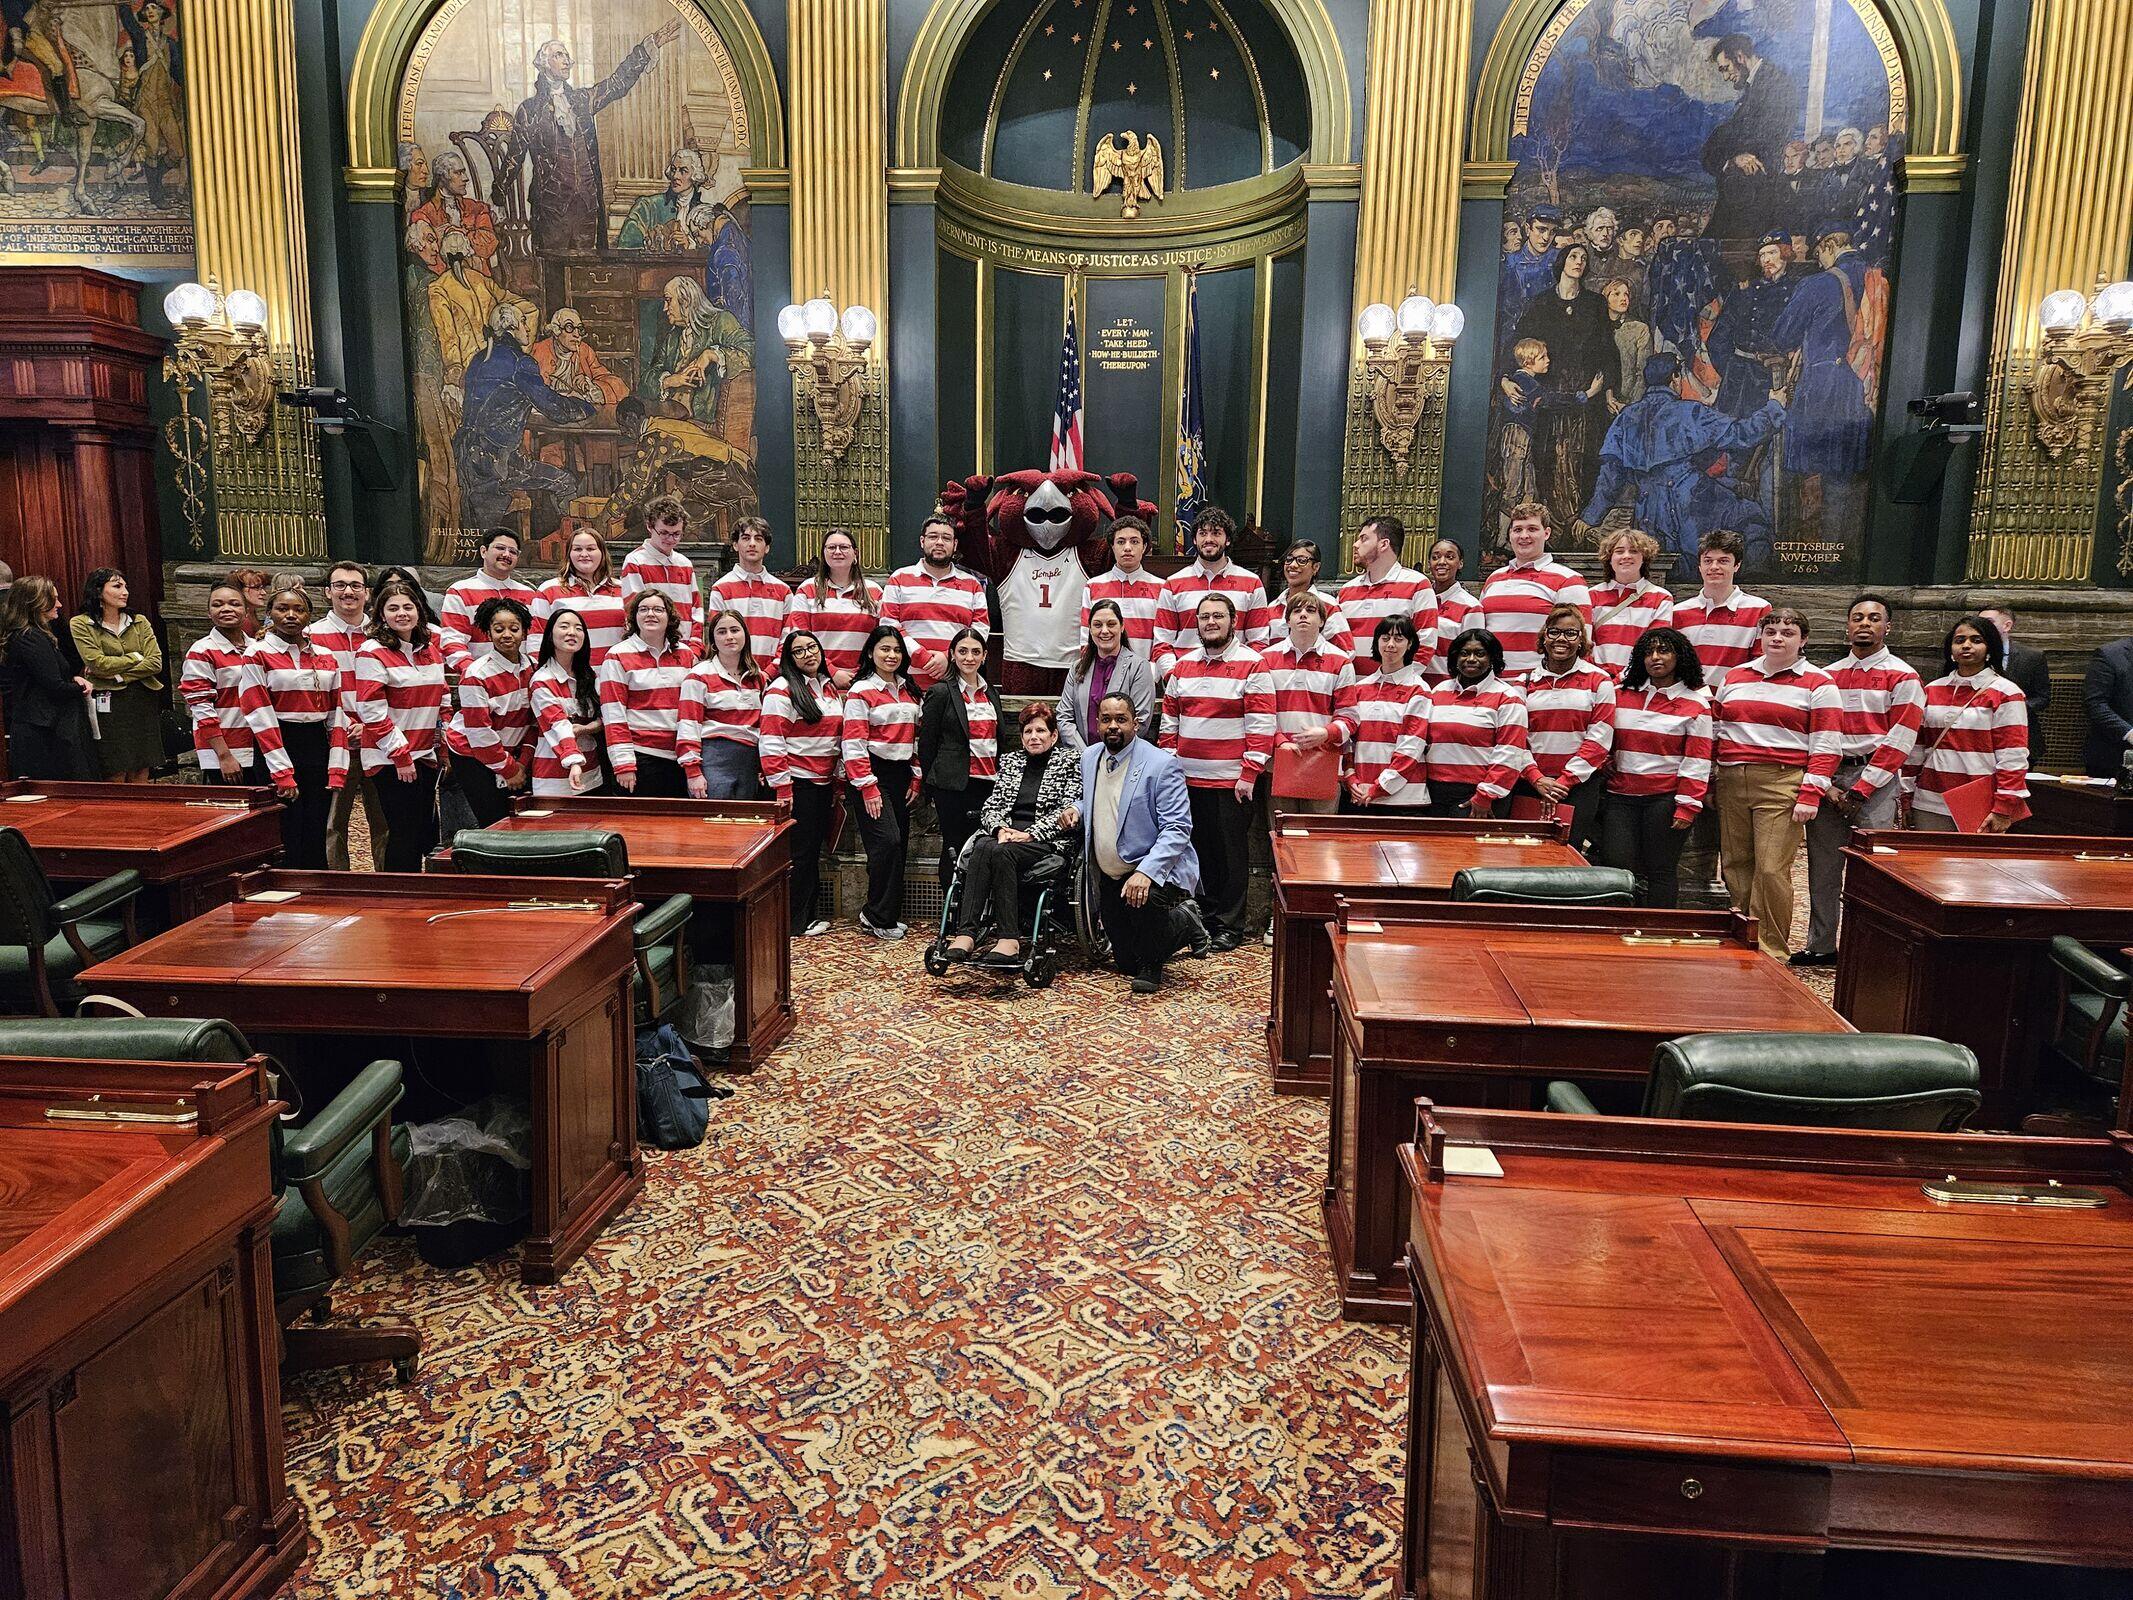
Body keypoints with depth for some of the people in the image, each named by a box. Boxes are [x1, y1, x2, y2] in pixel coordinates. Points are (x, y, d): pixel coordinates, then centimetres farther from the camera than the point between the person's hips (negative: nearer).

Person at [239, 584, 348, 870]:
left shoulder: (326, 658, 11)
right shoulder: (258, 655, -2)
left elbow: (337, 715, 9)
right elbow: (260, 716, -9)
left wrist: (337, 770, 0)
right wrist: (283, 774, -15)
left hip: (318, 749, 4)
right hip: (277, 749, -4)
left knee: (316, 840, 5)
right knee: (286, 842, -4)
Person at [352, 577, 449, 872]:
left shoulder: (432, 646, 12)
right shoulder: (372, 652, -8)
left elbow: (441, 699, 18)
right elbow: (372, 712, -13)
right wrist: (400, 755, -15)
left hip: (425, 756, 7)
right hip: (389, 760, -7)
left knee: (426, 837, 10)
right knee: (405, 837, -6)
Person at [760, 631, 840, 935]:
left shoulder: (830, 689, 14)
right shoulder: (781, 690, -9)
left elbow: (839, 737, 19)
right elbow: (771, 743, -15)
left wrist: (839, 781, 14)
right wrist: (781, 789, -19)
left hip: (823, 783, 7)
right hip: (796, 783, -7)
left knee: (814, 850, 12)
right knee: (799, 852, -4)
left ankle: (808, 915, 21)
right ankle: (793, 922, 5)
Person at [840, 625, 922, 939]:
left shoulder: (908, 692, 14)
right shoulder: (861, 692, -7)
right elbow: (854, 744, -12)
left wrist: (915, 779, 8)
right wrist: (868, 788, -16)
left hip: (900, 774, 7)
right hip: (872, 773, -7)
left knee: (897, 846, 5)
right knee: (887, 842, -16)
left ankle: (888, 914, 13)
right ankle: (877, 917, -5)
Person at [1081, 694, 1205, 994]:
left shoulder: (1162, 764, -17)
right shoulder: (1089, 756, 4)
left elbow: (1177, 829, -23)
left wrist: (1145, 872, -36)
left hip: (1155, 870, -6)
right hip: (1109, 876, 7)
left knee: (1144, 899, -40)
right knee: (1126, 963, 9)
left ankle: (1152, 964, -8)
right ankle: (1184, 923, 37)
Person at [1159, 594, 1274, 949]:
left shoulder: (1251, 665, -5)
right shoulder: (1182, 665, 11)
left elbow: (1262, 726, -9)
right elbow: (1170, 721, 15)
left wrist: (1249, 775, -14)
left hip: (1232, 781, -5)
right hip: (1188, 779, 5)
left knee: (1232, 852, 2)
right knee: (1199, 850, 11)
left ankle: (1230, 925, 10)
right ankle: (1204, 916, 22)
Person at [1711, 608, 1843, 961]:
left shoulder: (1818, 683, 2)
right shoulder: (1736, 677, 15)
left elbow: (1826, 746, -3)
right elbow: (1713, 728, 18)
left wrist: (1810, 796, -12)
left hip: (1782, 785, -5)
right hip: (1731, 783, 5)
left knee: (1771, 869, -9)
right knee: (1735, 866, 6)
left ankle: (1772, 952, 2)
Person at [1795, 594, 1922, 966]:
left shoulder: (1902, 678, 1)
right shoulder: (1826, 676, 14)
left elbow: (1899, 740, -6)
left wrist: (1860, 789, -11)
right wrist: (1825, 784, -3)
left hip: (1875, 781, -4)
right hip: (1827, 779, 4)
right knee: (1822, 867, 7)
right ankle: (1820, 947, 15)